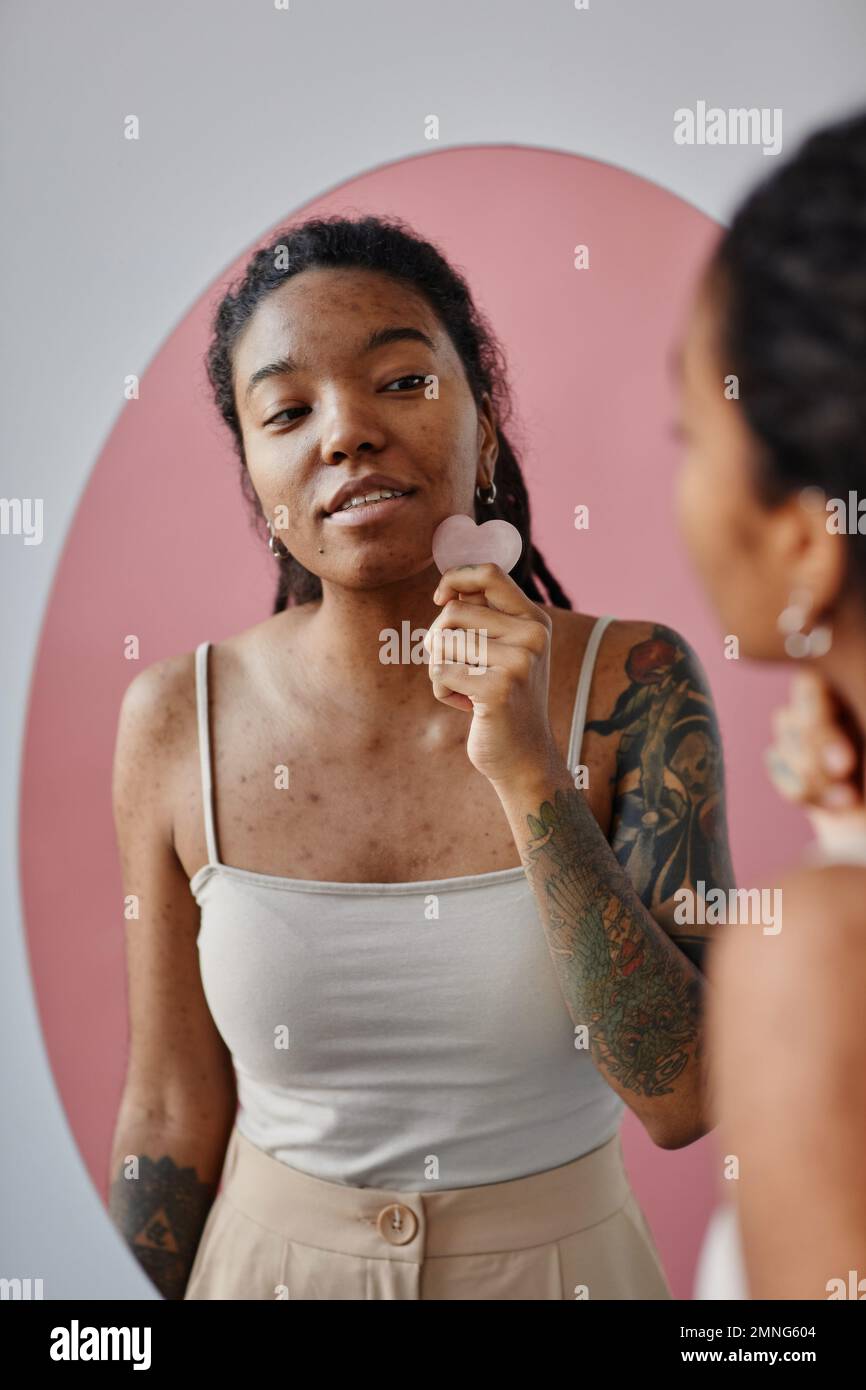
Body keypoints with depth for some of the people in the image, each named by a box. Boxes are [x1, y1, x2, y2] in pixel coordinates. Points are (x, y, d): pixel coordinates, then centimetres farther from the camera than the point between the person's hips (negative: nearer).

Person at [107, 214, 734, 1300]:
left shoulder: (632, 682, -15)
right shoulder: (175, 720, -13)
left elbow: (681, 1097, -20)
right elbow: (172, 1111, -5)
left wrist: (527, 772, -27)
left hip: (563, 1256, 0)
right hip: (271, 1254, 1)